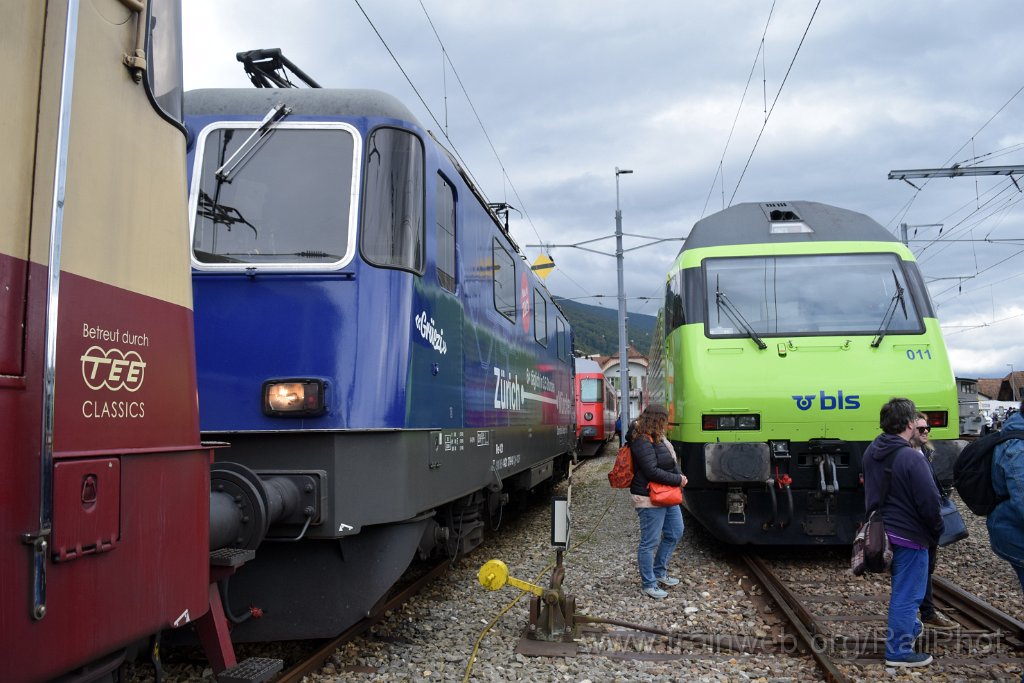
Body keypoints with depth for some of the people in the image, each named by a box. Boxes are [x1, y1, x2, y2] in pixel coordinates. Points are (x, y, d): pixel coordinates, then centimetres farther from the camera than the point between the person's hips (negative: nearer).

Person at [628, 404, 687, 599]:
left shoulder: (657, 438, 11)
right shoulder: (642, 442, -20)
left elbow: (671, 461, 14)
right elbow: (652, 471, -24)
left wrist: (679, 476, -3)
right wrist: (678, 479, -16)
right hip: (650, 499, -11)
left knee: (675, 533, 19)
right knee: (650, 543, 0)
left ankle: (659, 572, 32)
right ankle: (649, 584, 12)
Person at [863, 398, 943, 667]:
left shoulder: (871, 452, 2)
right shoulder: (911, 458, -23)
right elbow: (929, 502, -20)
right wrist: (936, 532, -5)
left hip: (881, 531, 9)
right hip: (909, 535, -8)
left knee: (901, 587, 28)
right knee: (907, 593, 3)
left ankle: (909, 627, 47)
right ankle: (898, 650, 12)